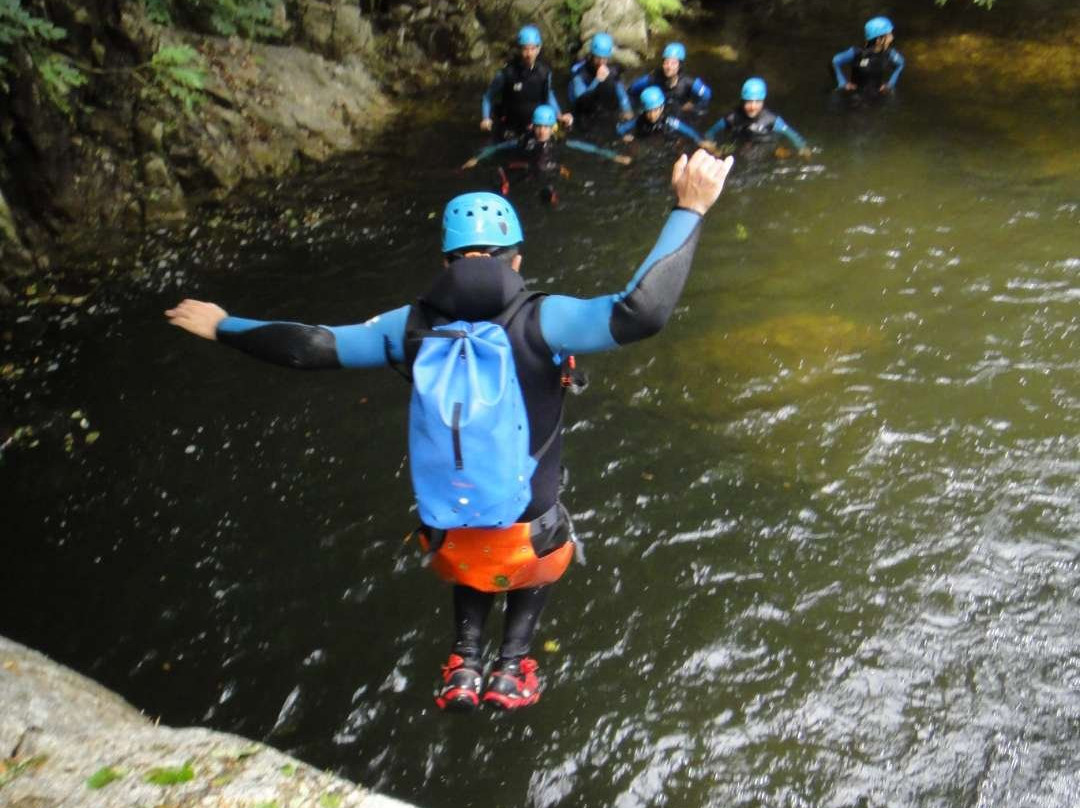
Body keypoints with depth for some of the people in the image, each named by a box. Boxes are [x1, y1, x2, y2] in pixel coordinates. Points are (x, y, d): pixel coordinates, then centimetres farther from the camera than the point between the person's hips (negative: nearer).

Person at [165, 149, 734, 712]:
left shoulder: (413, 326, -10)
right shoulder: (540, 321, -20)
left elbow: (310, 347, -4)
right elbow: (641, 311, -30)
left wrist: (224, 327, 12)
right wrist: (689, 209, -23)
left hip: (448, 531, 3)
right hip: (526, 527, -2)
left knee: (472, 567, 40)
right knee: (547, 560, 35)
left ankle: (464, 662, 23)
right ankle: (512, 667, 21)